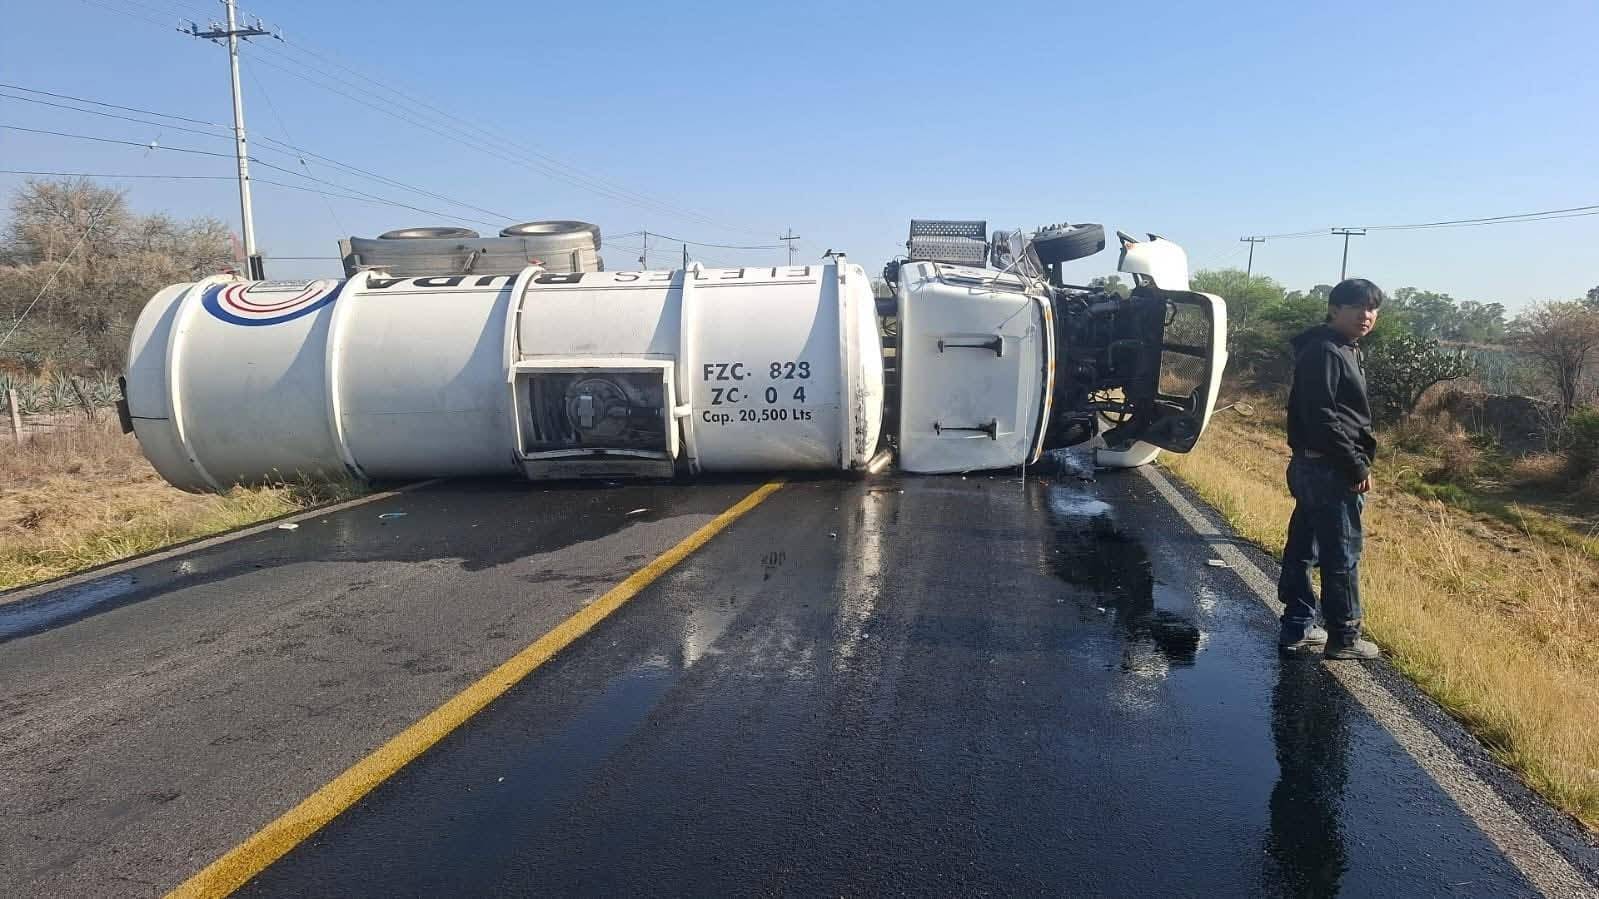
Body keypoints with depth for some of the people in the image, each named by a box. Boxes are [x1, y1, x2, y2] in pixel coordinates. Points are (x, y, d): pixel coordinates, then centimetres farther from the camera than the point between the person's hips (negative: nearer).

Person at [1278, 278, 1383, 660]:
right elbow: (1322, 418, -23)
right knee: (1342, 554, -2)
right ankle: (1343, 638, 7)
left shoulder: (1340, 350, 17)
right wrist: (1357, 466, -19)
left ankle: (1298, 627, 21)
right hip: (1329, 470, -10)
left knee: (1303, 548, 13)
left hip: (1313, 466, 10)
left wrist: (1356, 462, 14)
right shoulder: (1324, 351, -15)